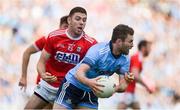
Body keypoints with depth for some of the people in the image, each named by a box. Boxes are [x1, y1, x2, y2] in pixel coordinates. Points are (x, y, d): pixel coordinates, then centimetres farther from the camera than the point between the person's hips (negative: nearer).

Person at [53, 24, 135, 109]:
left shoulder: (125, 59, -9)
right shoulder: (98, 51, -26)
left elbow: (122, 86, -12)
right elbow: (79, 73, -35)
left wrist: (126, 82, -37)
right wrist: (88, 82, -57)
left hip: (91, 92, 5)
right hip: (72, 85, -5)